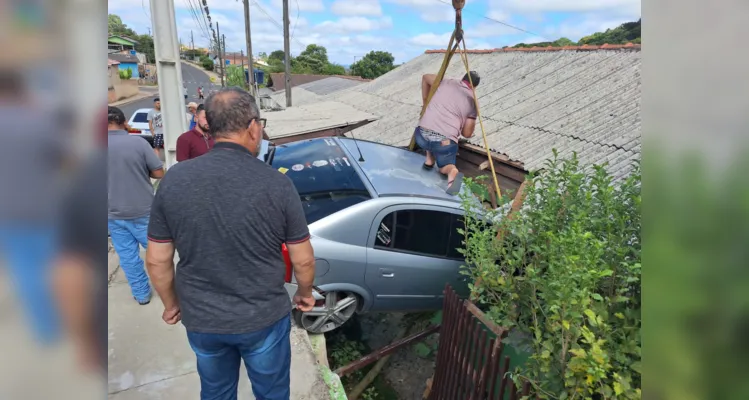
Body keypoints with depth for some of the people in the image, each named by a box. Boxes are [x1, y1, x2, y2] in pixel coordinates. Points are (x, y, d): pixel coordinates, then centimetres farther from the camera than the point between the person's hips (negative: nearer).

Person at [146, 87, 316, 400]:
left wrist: (171, 305, 14)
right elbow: (303, 260, -11)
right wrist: (305, 293, 9)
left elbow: (157, 260, -4)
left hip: (200, 320, 3)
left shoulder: (173, 180, -11)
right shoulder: (277, 184, -19)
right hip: (264, 318, -2)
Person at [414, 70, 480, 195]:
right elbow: (467, 134, 13)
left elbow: (425, 77, 32)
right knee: (445, 166, 24)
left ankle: (429, 160, 24)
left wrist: (425, 102, 36)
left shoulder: (446, 82, 15)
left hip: (422, 136, 2)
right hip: (445, 142, -1)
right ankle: (452, 171, -10)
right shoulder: (472, 102, 13)